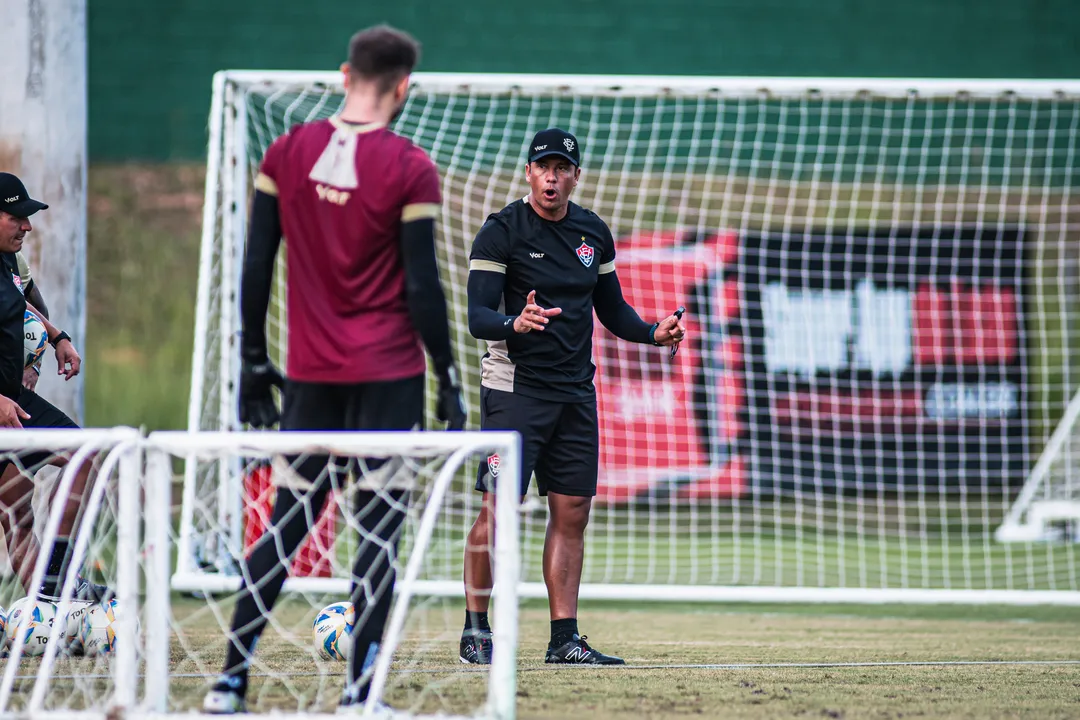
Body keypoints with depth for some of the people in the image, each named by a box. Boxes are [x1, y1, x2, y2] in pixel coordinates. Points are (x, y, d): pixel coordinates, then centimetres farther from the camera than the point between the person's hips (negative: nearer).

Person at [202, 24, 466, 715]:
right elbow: (422, 286, -9)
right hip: (388, 373, -4)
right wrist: (449, 379, -1)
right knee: (381, 523, 1)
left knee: (289, 521, 11)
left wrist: (254, 362, 13)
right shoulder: (409, 169, -9)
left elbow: (256, 266, 5)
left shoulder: (288, 152, 3)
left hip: (310, 372, 4)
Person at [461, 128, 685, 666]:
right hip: (514, 386, -6)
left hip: (576, 393, 6)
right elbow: (477, 317, -15)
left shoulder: (594, 233, 11)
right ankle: (475, 630, 0)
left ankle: (564, 637, 9)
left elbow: (611, 308, 20)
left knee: (572, 514, 5)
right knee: (498, 510, -10)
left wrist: (653, 333, 2)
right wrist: (515, 323, -36)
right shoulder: (501, 232, -8)